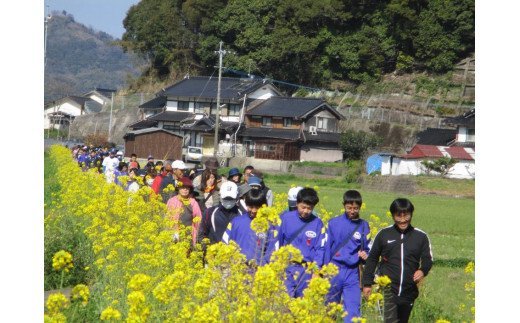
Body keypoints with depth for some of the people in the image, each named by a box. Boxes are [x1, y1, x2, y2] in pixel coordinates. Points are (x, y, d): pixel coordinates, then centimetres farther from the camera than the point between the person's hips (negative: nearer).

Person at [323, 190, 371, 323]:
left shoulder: (364, 226, 3)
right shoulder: (334, 223, 0)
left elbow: (367, 249, 11)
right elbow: (327, 248, 1)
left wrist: (365, 255, -13)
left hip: (352, 273, 0)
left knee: (353, 311, -7)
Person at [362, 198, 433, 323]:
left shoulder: (421, 236, 3)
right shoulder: (384, 234, 2)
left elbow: (428, 259, 9)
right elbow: (372, 259, 10)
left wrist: (423, 271, -15)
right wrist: (367, 283, 7)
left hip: (409, 292, 2)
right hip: (388, 289, -2)